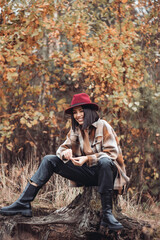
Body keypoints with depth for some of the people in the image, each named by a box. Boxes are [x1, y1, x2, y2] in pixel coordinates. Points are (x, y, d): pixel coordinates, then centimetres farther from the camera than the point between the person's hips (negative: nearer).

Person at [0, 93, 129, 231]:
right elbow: (62, 148, 9)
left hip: (104, 172, -6)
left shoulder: (102, 126, -8)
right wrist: (66, 153, -17)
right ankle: (23, 204, -14)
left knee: (104, 162, -41)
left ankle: (107, 214, -38)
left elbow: (112, 153, -15)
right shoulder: (76, 129, 10)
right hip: (86, 172, 6)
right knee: (49, 160, -4)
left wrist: (88, 159, -28)